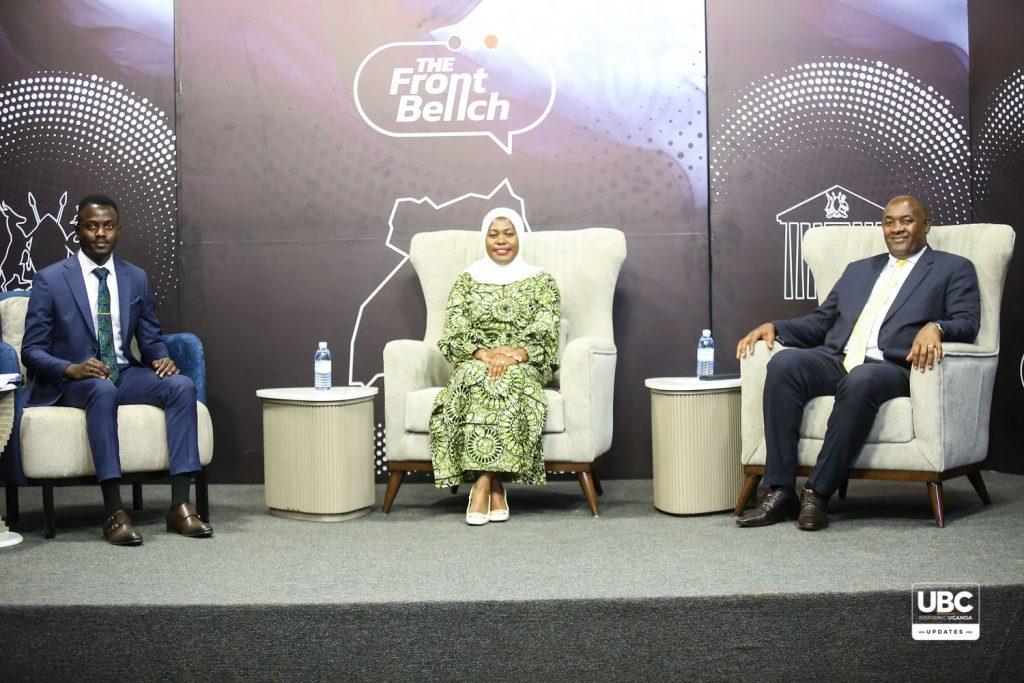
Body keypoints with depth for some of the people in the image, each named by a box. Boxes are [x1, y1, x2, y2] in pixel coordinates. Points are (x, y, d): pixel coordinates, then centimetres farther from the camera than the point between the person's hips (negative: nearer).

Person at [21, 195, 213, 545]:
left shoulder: (136, 278, 10)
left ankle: (180, 505, -29)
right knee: (103, 389, -39)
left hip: (124, 375, 4)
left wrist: (162, 359, -10)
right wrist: (73, 369, -24)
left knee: (182, 385, -24)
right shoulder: (50, 280, -2)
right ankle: (114, 513, -41)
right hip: (71, 382, -4)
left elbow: (151, 339, 15)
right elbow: (32, 351, -4)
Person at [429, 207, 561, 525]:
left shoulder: (541, 281, 10)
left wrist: (515, 355, -21)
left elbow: (545, 337, -1)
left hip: (526, 367, -1)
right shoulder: (467, 280, 14)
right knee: (474, 380, -36)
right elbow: (453, 336, 3)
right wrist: (484, 354, -17)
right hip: (474, 365, 1)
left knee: (506, 382, -37)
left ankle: (483, 483, -36)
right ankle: (495, 487, -35)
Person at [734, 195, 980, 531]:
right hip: (836, 361, 4)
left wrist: (935, 327, -22)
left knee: (861, 381, -39)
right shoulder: (858, 270, 29)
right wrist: (774, 326, 8)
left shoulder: (954, 269, 16)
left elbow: (968, 322, 1)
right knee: (784, 362, -27)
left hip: (891, 368, -4)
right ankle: (780, 492, -28)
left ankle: (818, 492, -29)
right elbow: (820, 321, 26)